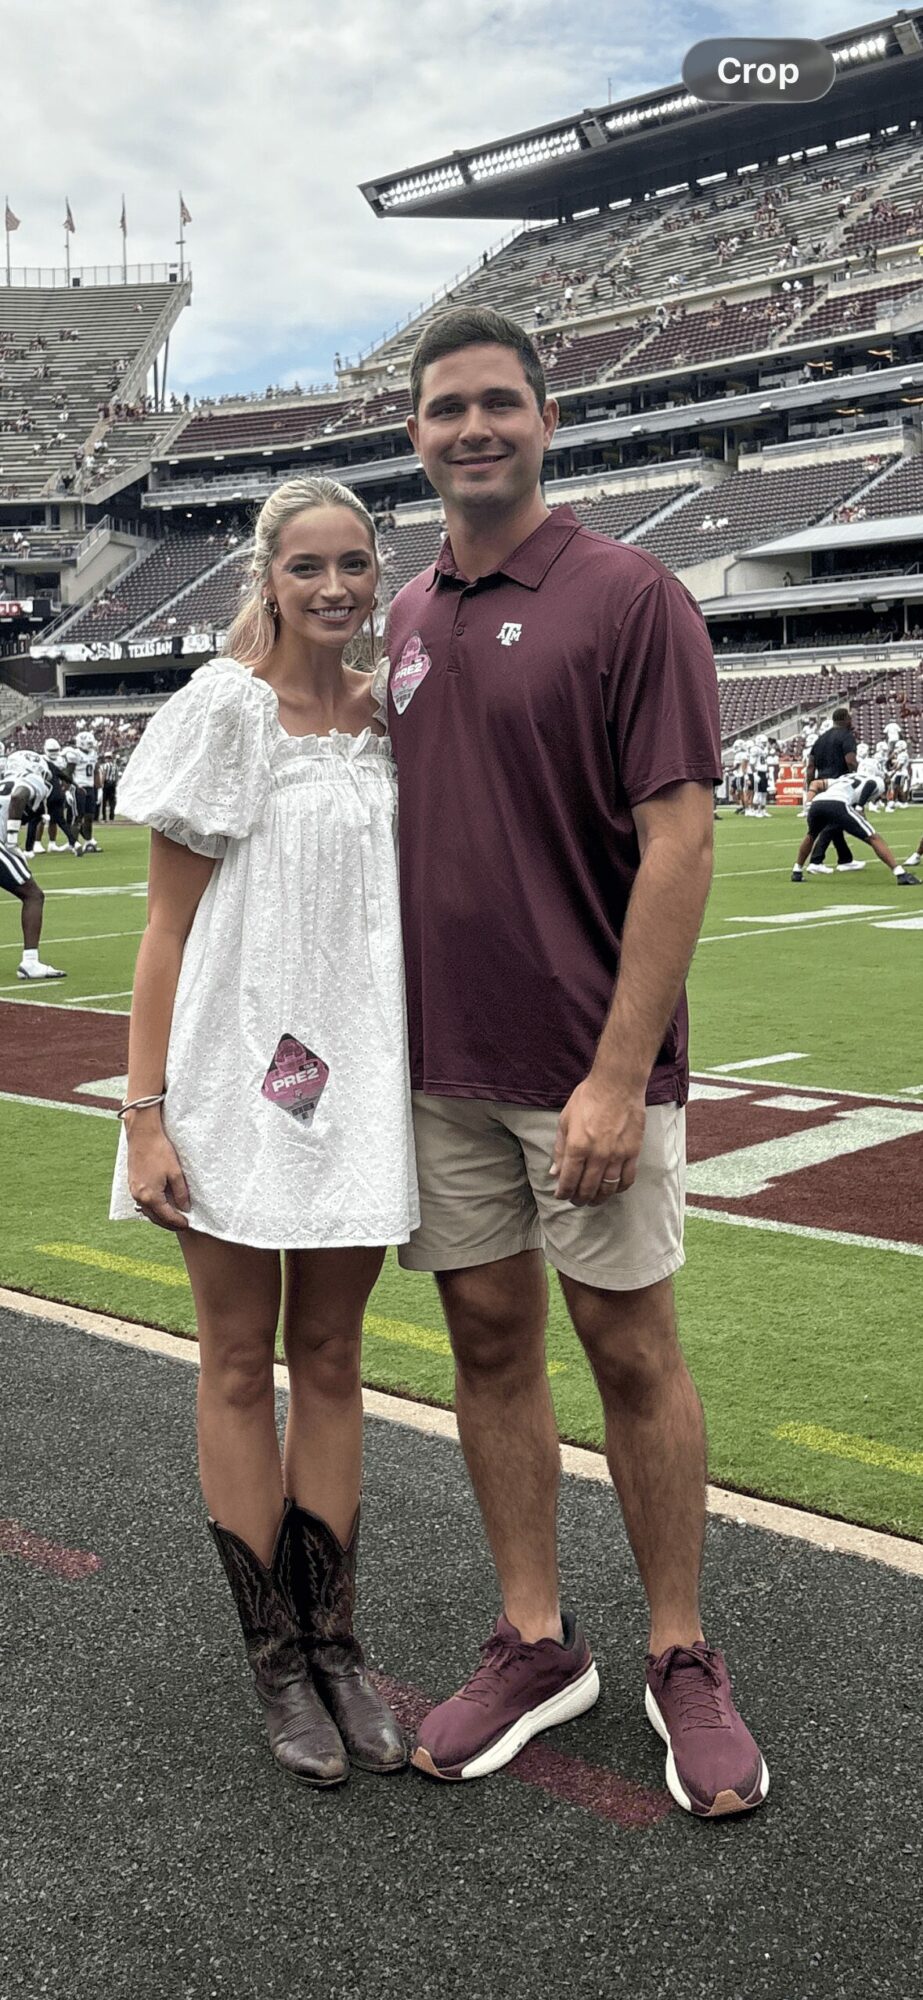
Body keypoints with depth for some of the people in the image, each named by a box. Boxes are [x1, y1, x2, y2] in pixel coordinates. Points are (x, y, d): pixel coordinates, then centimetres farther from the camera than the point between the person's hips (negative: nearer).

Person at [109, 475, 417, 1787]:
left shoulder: (392, 718, 7)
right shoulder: (225, 710, -7)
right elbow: (169, 927, -8)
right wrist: (145, 1113, -12)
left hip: (358, 1084, 5)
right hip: (236, 1083, -4)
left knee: (331, 1363, 12)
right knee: (241, 1370, 7)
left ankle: (335, 1643, 24)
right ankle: (276, 1660, 20)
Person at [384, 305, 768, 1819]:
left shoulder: (630, 597, -8)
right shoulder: (407, 619, 11)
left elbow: (679, 843, -13)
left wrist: (618, 1077, -18)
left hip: (590, 1066, -5)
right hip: (442, 1062, 6)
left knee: (630, 1351, 4)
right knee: (489, 1341, 11)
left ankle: (682, 1660, 21)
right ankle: (536, 1644, 26)